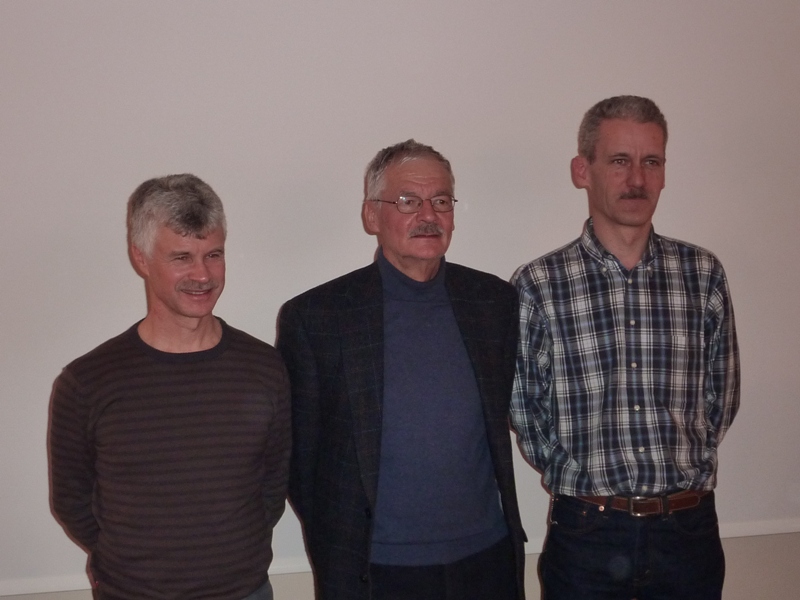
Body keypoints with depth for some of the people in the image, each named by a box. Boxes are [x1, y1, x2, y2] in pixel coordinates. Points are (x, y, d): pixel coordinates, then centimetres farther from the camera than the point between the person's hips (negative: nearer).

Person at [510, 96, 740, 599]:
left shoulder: (704, 274, 0)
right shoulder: (537, 286, -7)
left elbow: (722, 394, 7)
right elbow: (522, 406, -1)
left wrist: (682, 470, 4)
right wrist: (578, 477, 1)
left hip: (689, 526, 2)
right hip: (586, 533, -2)